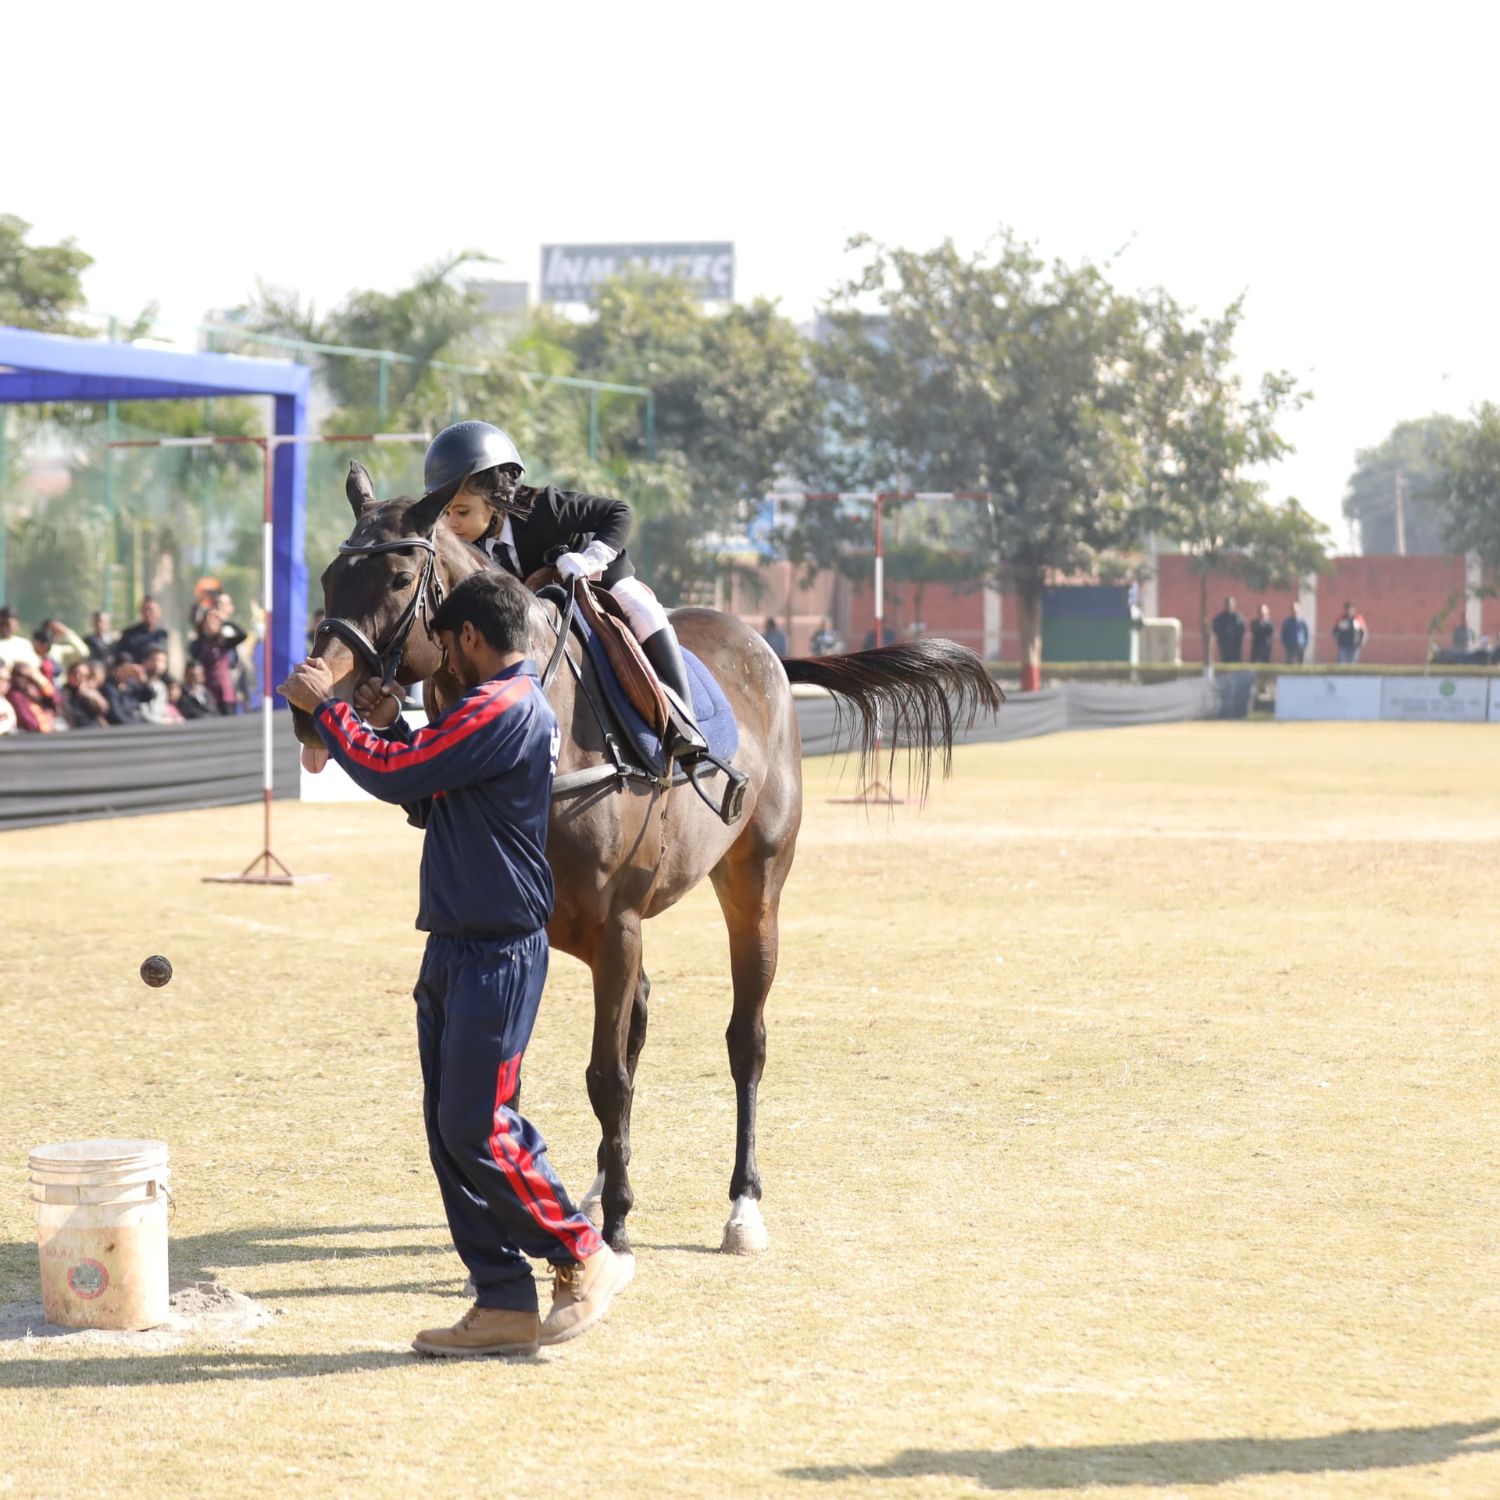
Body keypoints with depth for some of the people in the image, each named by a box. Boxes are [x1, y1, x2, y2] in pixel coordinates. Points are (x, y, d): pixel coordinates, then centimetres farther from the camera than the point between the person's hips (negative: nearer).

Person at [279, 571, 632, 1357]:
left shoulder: (503, 709, -16)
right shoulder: (507, 708, 18)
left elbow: (394, 776, -17)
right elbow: (428, 797, 25)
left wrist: (325, 707, -6)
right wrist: (388, 727, 16)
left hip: (496, 956, -10)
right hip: (457, 949, 10)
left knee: (478, 1127, -9)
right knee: (450, 1130, 9)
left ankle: (585, 1259, 5)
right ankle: (503, 1305, 12)